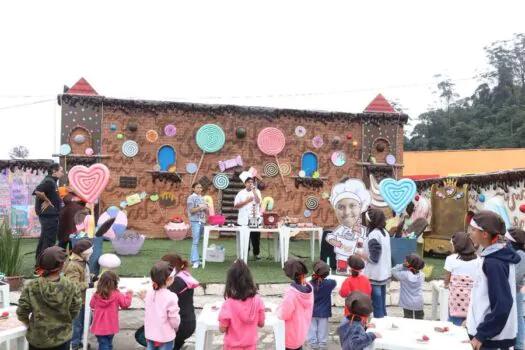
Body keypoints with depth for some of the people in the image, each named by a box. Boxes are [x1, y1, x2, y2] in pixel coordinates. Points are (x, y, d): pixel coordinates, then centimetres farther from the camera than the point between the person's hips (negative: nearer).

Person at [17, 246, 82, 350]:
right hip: (62, 338, 0)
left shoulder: (31, 286, -16)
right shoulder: (70, 286, -15)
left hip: (38, 339, 0)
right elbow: (75, 310, -7)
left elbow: (22, 312, -11)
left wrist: (29, 324, 10)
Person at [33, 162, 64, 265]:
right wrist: (47, 201, -20)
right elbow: (38, 191, -31)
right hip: (49, 215, -10)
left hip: (49, 214, 10)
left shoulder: (51, 181, 14)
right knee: (49, 241, -6)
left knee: (44, 239, 16)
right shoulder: (49, 181, -16)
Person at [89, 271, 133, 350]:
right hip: (111, 326, -1)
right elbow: (126, 304, -4)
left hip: (99, 327, 1)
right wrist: (128, 295, 11)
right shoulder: (117, 295, -13)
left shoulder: (97, 295, -6)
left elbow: (92, 305, 10)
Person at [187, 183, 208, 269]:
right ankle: (195, 261, -12)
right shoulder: (191, 198, -2)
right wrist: (200, 207, -19)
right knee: (195, 241, -10)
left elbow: (206, 211, 16)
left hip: (202, 221, 6)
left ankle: (193, 258, 15)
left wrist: (205, 207, -5)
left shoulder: (203, 198, 15)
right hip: (195, 221, -6)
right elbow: (191, 210, -9)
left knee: (197, 241, 9)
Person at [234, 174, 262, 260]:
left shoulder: (257, 192, 5)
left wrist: (253, 190, -15)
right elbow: (236, 205, -2)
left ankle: (256, 253, 19)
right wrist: (246, 201, -11)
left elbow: (258, 201, -14)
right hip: (243, 220, 0)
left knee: (256, 237, 5)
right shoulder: (241, 193, 3)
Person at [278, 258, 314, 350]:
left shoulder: (291, 292, -31)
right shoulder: (309, 287, -8)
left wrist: (278, 309, -5)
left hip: (291, 334, -6)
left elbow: (284, 314, -23)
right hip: (301, 329, 7)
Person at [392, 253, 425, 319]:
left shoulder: (404, 275, -21)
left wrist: (403, 265, -18)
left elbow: (393, 271, -11)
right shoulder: (422, 275, -10)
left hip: (407, 303, -3)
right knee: (419, 319, 19)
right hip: (419, 304, 3)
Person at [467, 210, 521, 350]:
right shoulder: (494, 257, 7)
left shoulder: (493, 263, -21)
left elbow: (503, 305, -23)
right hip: (491, 333, 9)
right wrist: (472, 320, 19)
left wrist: (481, 334, -19)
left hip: (491, 338, -9)